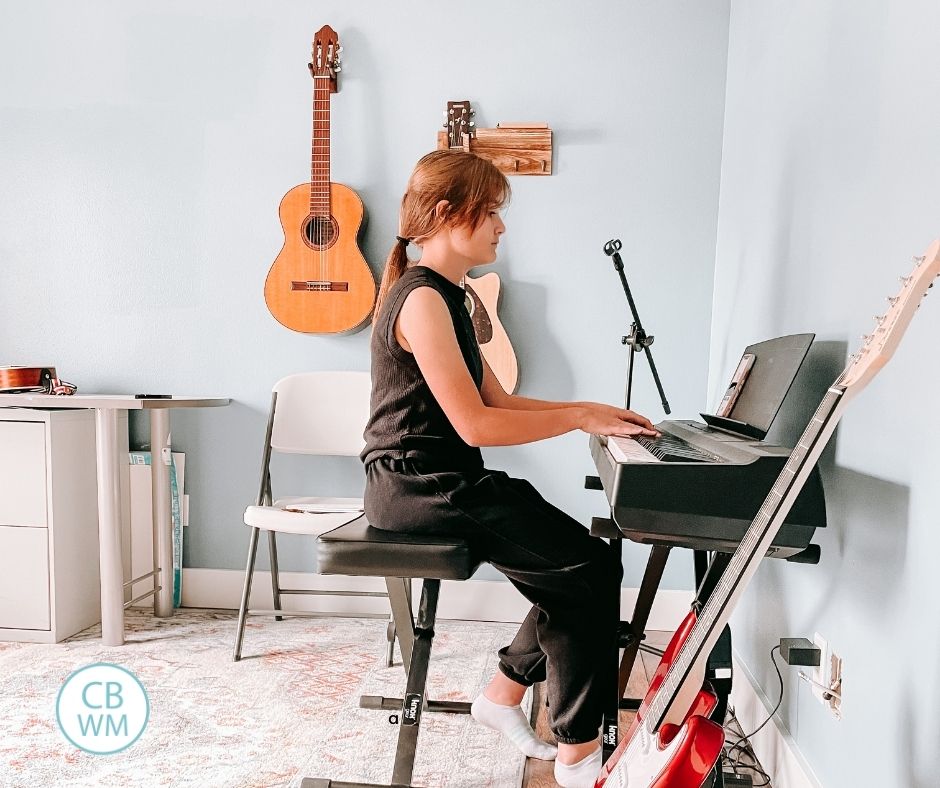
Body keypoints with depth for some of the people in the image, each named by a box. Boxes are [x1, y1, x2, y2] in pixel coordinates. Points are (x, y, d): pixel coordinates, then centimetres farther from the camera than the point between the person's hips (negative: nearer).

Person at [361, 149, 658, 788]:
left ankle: (505, 692, 22)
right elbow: (476, 424, -22)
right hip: (418, 487, -10)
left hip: (439, 483, 10)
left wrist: (592, 411, 5)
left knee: (576, 564, 7)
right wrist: (580, 417, -12)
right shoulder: (422, 299, -17)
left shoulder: (446, 296, 16)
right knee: (591, 570, -9)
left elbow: (497, 400, 14)